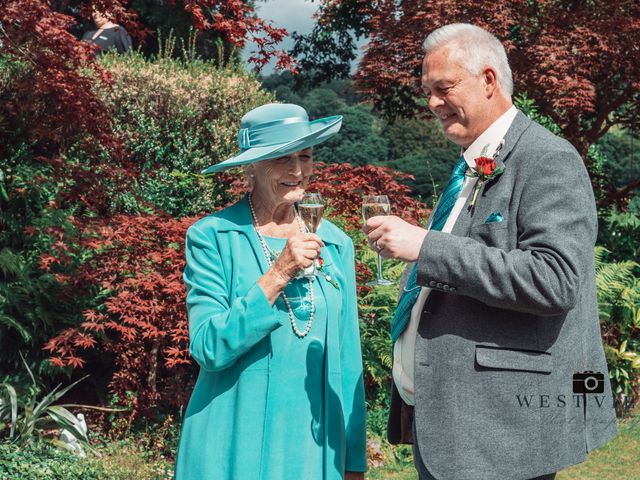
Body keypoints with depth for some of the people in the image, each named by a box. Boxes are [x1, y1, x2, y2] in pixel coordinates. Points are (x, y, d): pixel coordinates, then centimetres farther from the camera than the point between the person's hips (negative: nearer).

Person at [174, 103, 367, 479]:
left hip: (315, 447, 3)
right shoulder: (212, 237, -6)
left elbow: (348, 360, 5)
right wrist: (277, 275, -22)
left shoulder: (336, 244, 5)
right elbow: (208, 348, -14)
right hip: (235, 447, -3)